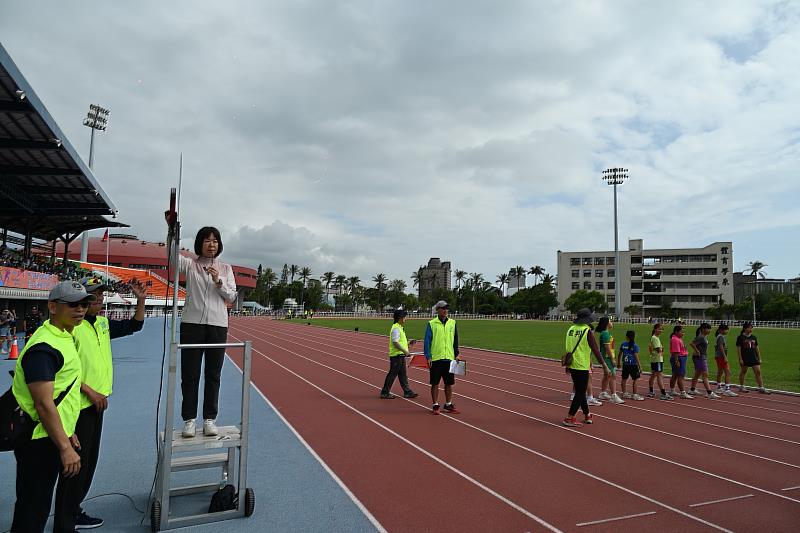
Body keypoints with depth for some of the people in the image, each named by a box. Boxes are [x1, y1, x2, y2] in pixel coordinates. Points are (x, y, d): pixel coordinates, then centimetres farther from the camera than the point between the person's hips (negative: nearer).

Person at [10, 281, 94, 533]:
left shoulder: (64, 337, 10)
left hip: (56, 436, 10)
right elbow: (44, 404, -25)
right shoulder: (44, 347, -21)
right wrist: (65, 448, -24)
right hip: (40, 442, -10)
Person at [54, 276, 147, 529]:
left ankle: (73, 510, 33)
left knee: (89, 460, 18)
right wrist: (90, 392, -19)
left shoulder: (103, 324, 8)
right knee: (76, 461, 3)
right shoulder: (71, 327, -17)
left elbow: (134, 325, 18)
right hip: (79, 404, -8)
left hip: (97, 402, 9)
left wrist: (141, 300, 3)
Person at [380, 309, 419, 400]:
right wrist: (405, 351, -22)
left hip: (401, 355, 10)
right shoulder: (396, 328, -17)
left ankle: (407, 392, 19)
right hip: (396, 355, -10)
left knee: (402, 375, 13)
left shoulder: (400, 328, 15)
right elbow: (395, 343, -23)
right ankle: (385, 392, 6)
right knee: (392, 374, -2)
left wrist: (409, 343, 12)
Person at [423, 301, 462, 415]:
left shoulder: (452, 323, 7)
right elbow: (427, 341, -3)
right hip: (436, 358, -3)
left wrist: (456, 354, 6)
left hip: (449, 358, 3)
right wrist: (428, 356, -10)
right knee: (435, 383, 4)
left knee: (449, 383, 9)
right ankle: (435, 406, 15)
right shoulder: (431, 324, -3)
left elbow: (455, 340, 12)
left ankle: (448, 404, 23)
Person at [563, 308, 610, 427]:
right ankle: (569, 418, -1)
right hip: (582, 367, -7)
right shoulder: (588, 331, -12)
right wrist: (605, 365, -8)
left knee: (580, 391, 18)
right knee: (580, 393, 1)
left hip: (572, 365, 7)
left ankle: (587, 415, 30)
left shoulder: (571, 329, 7)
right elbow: (596, 350, -14)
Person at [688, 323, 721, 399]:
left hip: (703, 358, 10)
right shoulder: (701, 337, -19)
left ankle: (692, 390, 27)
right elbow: (691, 343, -29)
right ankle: (710, 394, -11)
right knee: (705, 375, -10)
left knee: (697, 374, 17)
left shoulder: (705, 337, 11)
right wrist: (697, 351, -22)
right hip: (699, 358, -10)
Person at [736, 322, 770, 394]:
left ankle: (761, 388, 4)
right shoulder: (740, 337, -6)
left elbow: (757, 348, 14)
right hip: (744, 358, -5)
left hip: (754, 358, 5)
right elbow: (738, 348, -7)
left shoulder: (754, 337, 9)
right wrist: (740, 359, -12)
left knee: (758, 372, -1)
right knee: (743, 372, 7)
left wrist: (759, 358, 10)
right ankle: (741, 387, 19)